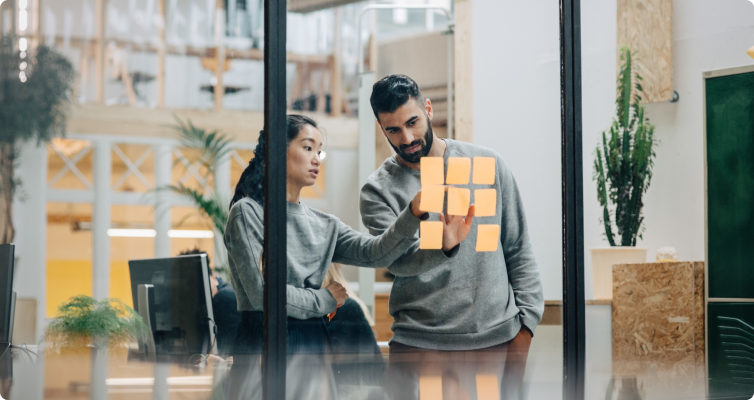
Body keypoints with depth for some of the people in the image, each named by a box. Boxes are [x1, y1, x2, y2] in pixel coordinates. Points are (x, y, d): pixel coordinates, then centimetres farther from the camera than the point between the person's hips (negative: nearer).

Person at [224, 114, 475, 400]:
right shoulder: (248, 213, -5)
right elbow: (262, 291, -14)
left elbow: (375, 253, -4)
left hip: (313, 347, 6)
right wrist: (325, 300, -1)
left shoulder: (323, 226, 14)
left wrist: (414, 213, -22)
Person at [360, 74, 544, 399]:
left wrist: (526, 322, 3)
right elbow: (397, 260, -16)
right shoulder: (378, 191, 1)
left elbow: (518, 250, 10)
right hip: (421, 345, -1)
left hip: (498, 337, 1)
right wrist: (444, 245, -36)